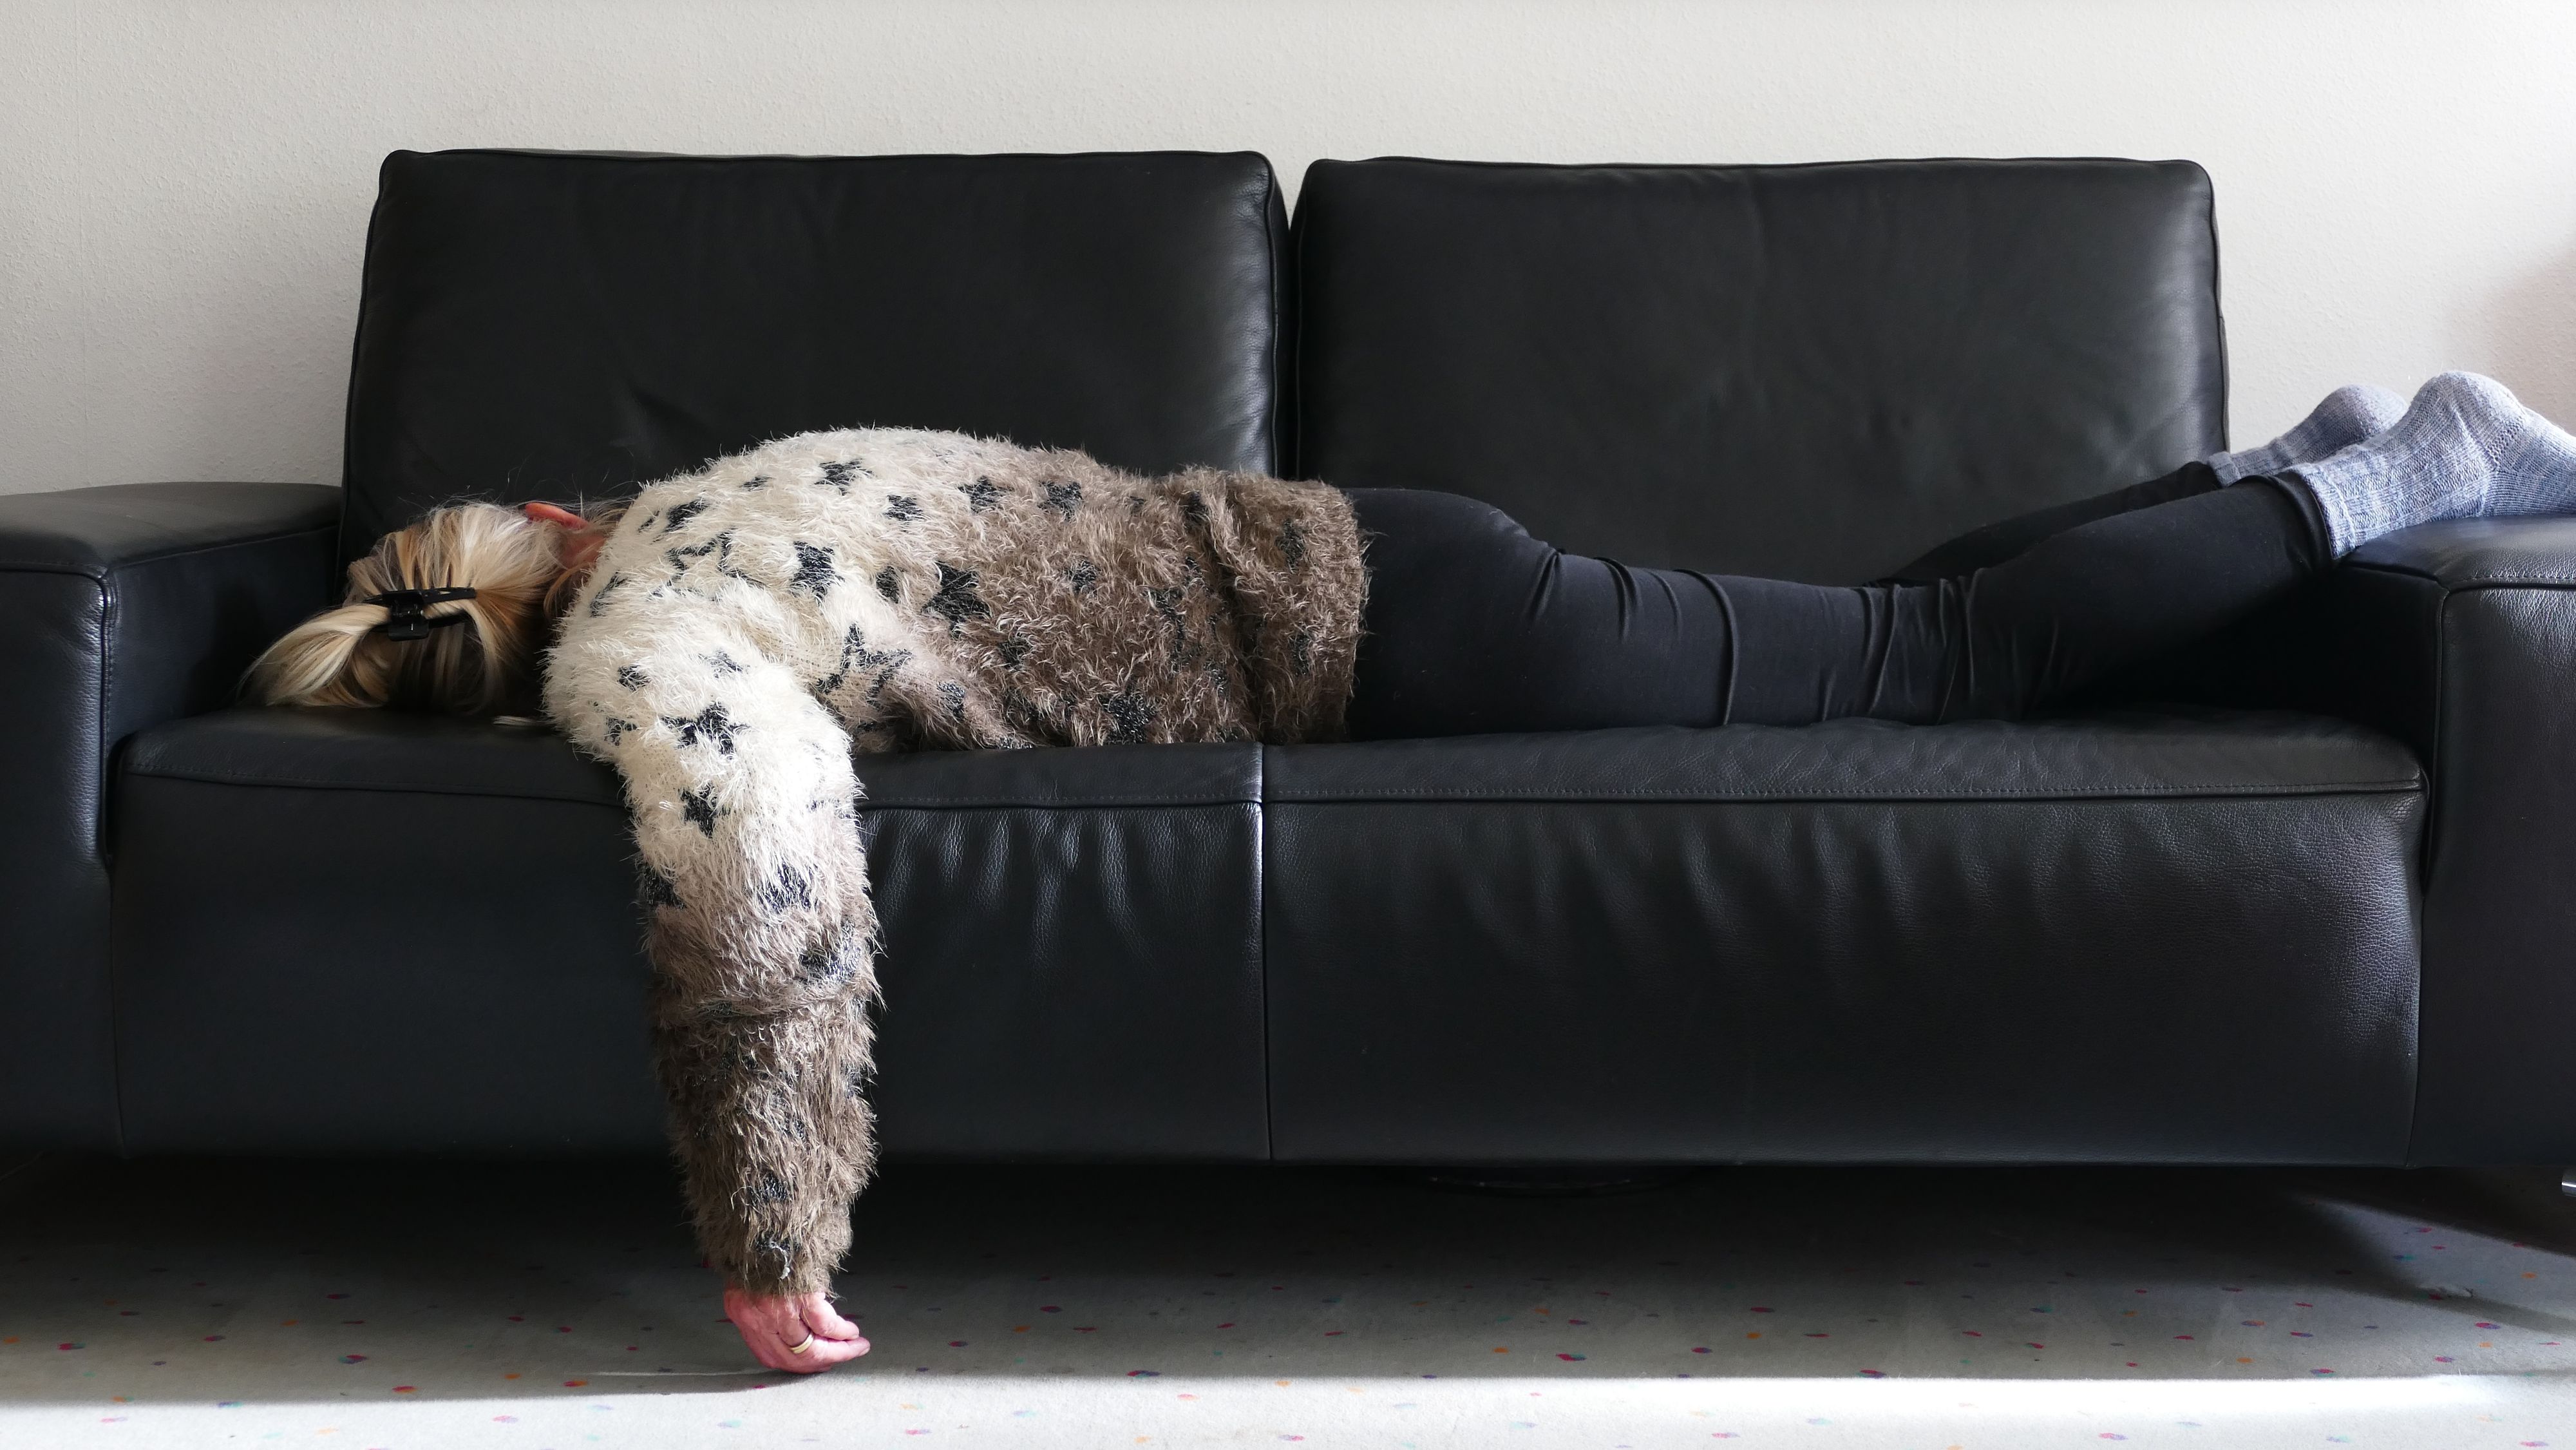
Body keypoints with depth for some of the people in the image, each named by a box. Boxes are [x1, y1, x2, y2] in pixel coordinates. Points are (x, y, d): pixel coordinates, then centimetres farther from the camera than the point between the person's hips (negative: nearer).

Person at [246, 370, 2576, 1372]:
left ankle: (2380, 479, 16)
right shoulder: (686, 515, 12)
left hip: (1373, 643, -7)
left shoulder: (627, 643, -16)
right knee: (1916, 638, 17)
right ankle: (2313, 463, 28)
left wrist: (770, 1260, -24)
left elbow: (767, 905, -34)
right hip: (1341, 564, 7)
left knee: (1941, 655, 4)